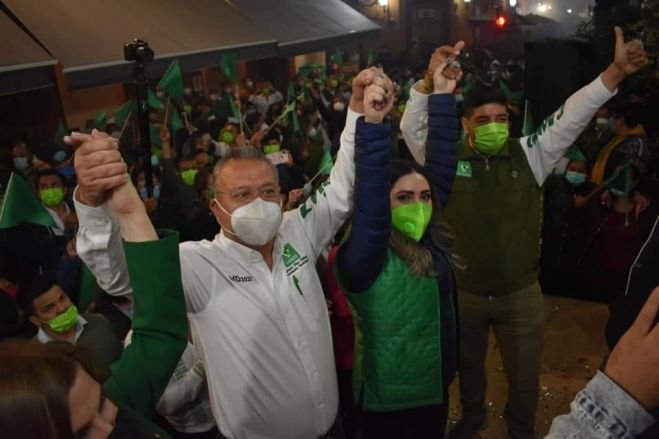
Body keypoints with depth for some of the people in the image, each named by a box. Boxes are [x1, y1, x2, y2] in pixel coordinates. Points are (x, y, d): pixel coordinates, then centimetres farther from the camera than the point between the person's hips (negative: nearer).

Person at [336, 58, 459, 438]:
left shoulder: (431, 239, -6)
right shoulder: (365, 256, -23)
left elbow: (441, 164, -6)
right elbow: (368, 195, -39)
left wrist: (444, 96, -9)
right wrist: (373, 120, -46)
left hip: (436, 388, 6)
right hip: (388, 400, -6)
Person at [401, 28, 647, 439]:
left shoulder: (529, 155, -6)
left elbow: (571, 118, -12)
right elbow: (412, 126, -17)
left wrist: (615, 72, -24)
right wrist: (430, 81, -33)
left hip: (521, 293, 0)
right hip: (463, 291, 0)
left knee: (524, 375, 17)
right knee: (468, 364, 24)